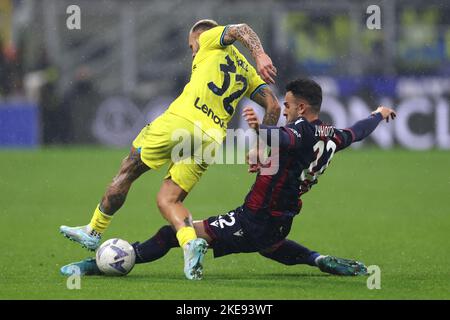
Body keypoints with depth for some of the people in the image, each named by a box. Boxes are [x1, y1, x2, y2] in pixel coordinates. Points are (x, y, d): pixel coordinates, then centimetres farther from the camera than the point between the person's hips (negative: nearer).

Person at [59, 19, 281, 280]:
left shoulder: (211, 40, 15)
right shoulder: (247, 72, 29)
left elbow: (240, 29, -4)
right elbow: (274, 106, 22)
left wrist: (260, 55, -21)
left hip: (181, 120, -5)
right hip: (212, 138, 5)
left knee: (128, 171, 12)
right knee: (167, 199, 8)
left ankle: (94, 231, 19)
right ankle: (191, 241, -21)